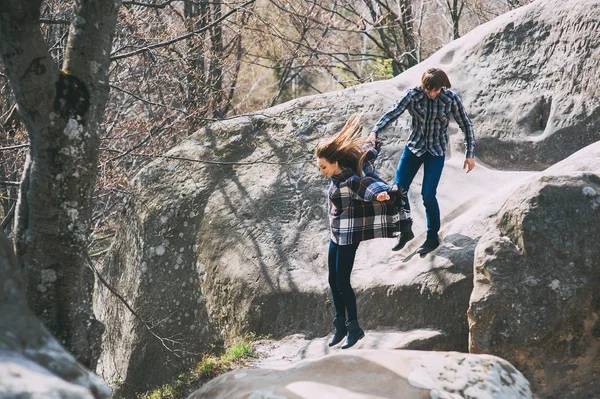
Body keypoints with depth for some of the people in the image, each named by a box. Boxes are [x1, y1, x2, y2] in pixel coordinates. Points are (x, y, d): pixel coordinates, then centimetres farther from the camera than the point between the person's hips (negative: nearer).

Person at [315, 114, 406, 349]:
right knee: (333, 280, 12)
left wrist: (380, 194, -66)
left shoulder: (348, 180, -23)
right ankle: (341, 325, 22)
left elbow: (365, 183, -46)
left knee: (342, 282, -7)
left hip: (349, 236, -10)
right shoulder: (338, 176, 3)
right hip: (336, 235, 10)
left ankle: (354, 328, 4)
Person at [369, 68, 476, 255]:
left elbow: (466, 125, -5)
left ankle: (433, 238, 11)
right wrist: (375, 131, -37)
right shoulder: (413, 95, -12)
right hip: (413, 148, 3)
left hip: (436, 152, -2)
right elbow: (393, 113, -21)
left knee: (428, 195, -9)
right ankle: (406, 231, 21)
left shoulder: (451, 99, -13)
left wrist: (470, 154, -6)